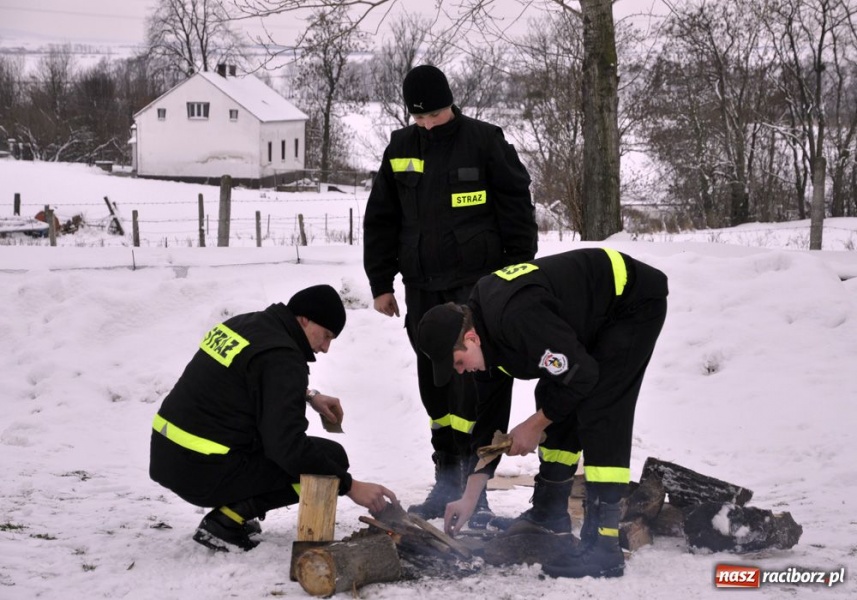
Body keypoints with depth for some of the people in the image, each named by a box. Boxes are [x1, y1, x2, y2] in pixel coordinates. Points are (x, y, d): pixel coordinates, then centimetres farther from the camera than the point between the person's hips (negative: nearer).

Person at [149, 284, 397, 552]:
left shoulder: (243, 324, 11)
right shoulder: (281, 357, -17)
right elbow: (290, 449, -23)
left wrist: (308, 396, 21)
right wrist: (350, 486, -17)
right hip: (203, 473, -9)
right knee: (331, 458, -2)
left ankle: (231, 510, 12)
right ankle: (227, 519, -7)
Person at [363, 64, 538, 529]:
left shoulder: (484, 142, -4)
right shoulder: (400, 150, 10)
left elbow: (517, 210, -3)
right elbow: (380, 221, 16)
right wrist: (381, 283, 13)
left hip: (478, 285, -5)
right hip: (423, 289, 5)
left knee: (476, 387, -9)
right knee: (435, 386, 9)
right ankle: (447, 484, 18)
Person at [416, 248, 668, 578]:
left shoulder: (516, 318, -33)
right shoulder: (484, 319, -2)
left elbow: (581, 374, -27)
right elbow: (490, 413, 6)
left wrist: (536, 424, -11)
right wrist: (470, 498, 5)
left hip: (635, 302, -10)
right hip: (597, 315, 10)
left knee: (598, 414, -17)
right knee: (554, 403, 11)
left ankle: (602, 545, -18)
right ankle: (550, 512, 26)